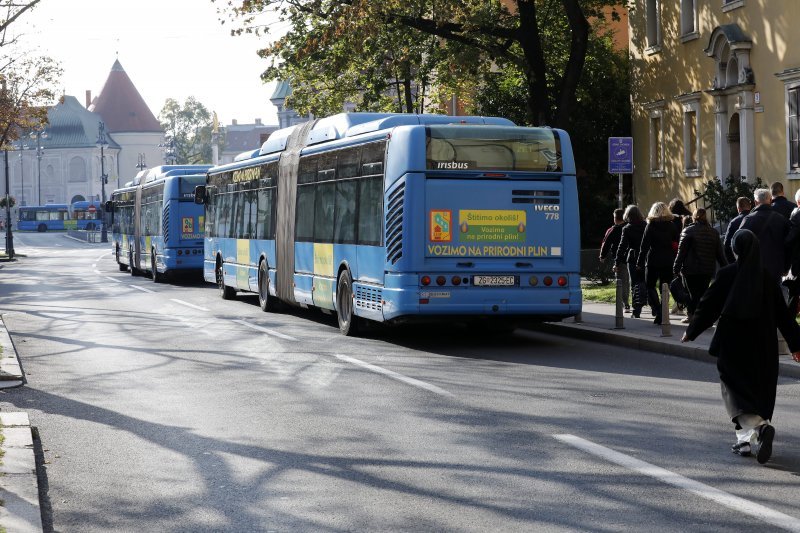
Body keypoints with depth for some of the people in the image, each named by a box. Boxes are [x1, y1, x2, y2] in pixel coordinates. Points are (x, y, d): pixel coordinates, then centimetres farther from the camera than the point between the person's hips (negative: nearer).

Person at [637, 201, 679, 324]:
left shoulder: (650, 226, -6)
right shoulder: (672, 226, 3)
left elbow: (644, 246, -7)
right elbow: (677, 244, 4)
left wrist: (640, 262, -3)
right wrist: (676, 263, 9)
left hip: (653, 261, -3)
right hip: (668, 261, 3)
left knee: (650, 286, 7)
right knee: (664, 287, 9)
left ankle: (658, 311, -13)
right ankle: (662, 315, 6)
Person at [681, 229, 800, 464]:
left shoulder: (726, 274, -9)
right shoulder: (766, 277, 2)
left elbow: (708, 306, -5)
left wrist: (690, 332, 9)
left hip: (733, 344, -4)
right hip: (762, 346, 4)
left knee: (737, 388, -2)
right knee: (759, 389, 15)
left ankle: (759, 426, -27)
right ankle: (747, 440, 15)